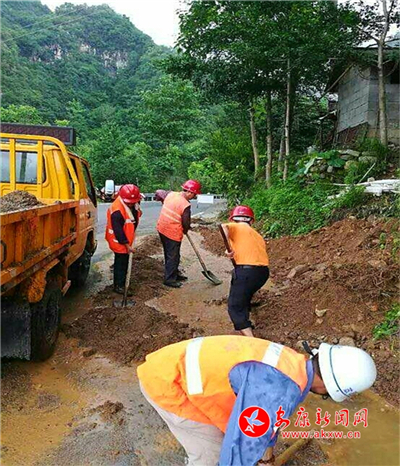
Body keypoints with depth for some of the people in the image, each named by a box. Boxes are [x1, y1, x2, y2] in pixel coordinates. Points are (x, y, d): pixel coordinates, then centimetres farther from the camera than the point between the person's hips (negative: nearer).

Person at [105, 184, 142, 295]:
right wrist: (127, 245, -23)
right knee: (121, 263, -1)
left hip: (127, 239, 9)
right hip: (119, 241, -9)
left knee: (124, 262, 19)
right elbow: (118, 231, -28)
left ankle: (120, 283, 34)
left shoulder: (133, 204, -5)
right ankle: (119, 286, 10)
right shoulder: (117, 211, -31)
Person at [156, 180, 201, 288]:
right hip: (173, 233, -8)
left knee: (169, 254, 22)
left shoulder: (171, 194, -3)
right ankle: (169, 279, 19)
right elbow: (186, 223, -17)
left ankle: (175, 273, 38)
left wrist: (163, 201, 27)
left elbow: (158, 192, 14)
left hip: (162, 229, 8)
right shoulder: (185, 205, -23)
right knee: (173, 257, 8)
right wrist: (185, 230, 4)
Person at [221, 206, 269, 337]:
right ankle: (245, 323, 45)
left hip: (246, 270, -7)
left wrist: (228, 248, -20)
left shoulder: (235, 227, 10)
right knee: (245, 296, 32)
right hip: (263, 271, 7)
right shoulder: (258, 235, 27)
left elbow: (223, 227, -14)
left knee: (235, 307, -2)